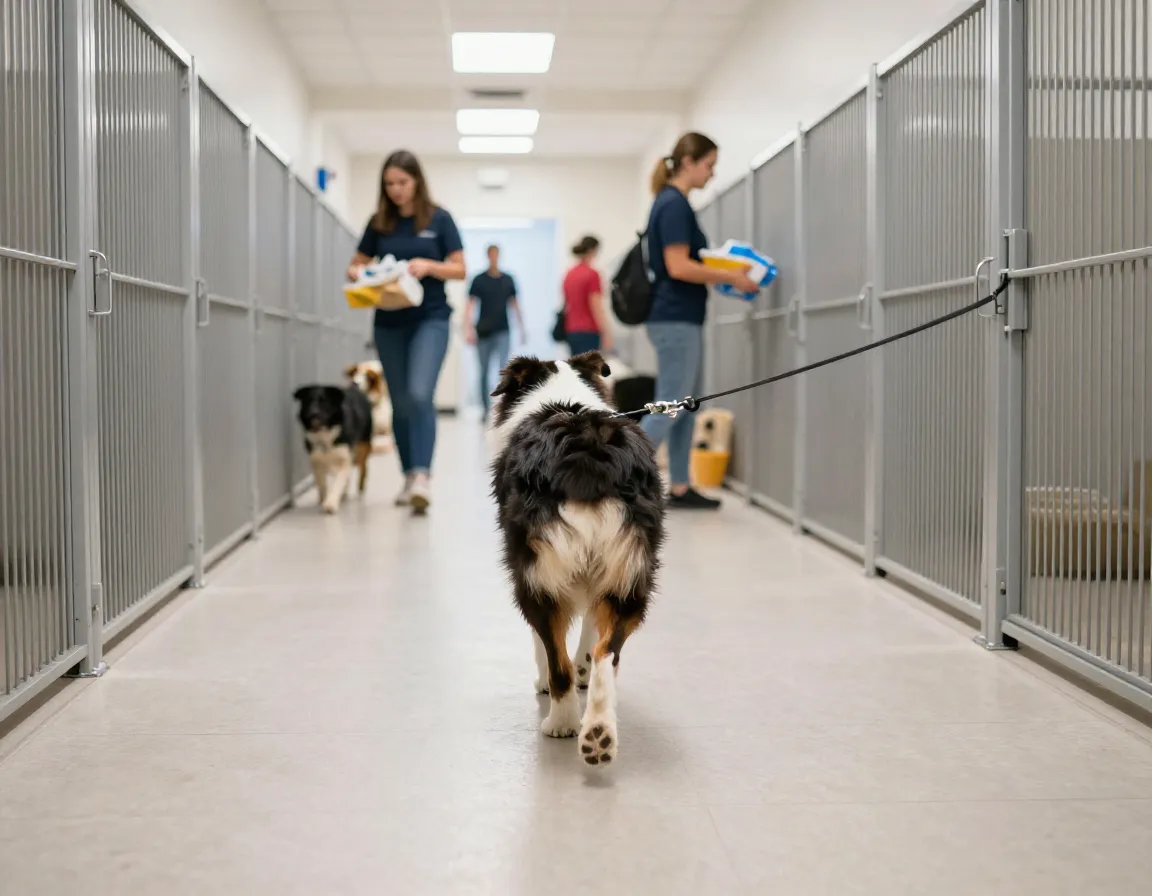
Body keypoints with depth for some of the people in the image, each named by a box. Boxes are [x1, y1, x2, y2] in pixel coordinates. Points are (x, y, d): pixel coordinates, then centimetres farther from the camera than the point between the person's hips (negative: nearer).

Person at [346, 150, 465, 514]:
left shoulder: (438, 219, 0)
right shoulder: (379, 223, 7)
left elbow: (459, 269, 0)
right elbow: (355, 265, 13)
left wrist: (428, 266, -18)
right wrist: (359, 274, -10)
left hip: (430, 319, -4)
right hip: (389, 323, 4)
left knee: (420, 394, -21)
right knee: (401, 402, 9)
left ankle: (422, 476, -24)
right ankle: (409, 476, 20)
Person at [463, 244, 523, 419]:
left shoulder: (508, 280, 6)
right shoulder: (479, 280, -1)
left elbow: (514, 305, 13)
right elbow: (470, 305, -5)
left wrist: (521, 328, 13)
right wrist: (468, 329, -15)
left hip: (502, 332, 1)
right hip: (483, 332, -1)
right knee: (484, 372, 8)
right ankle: (485, 409, 18)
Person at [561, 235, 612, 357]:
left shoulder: (569, 274, 11)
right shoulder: (592, 274, -11)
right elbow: (596, 309, -14)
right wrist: (607, 334, -12)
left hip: (571, 330, 8)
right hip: (588, 332, -8)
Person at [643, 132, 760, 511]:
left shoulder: (672, 202, 15)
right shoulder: (675, 204, -14)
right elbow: (678, 267, -21)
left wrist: (722, 275, 12)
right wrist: (730, 277, -15)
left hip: (680, 319, 10)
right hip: (675, 320, -10)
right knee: (670, 408, -8)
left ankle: (680, 488, 17)